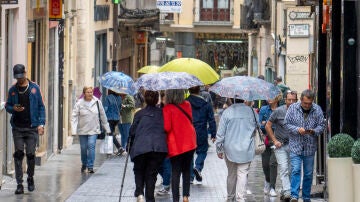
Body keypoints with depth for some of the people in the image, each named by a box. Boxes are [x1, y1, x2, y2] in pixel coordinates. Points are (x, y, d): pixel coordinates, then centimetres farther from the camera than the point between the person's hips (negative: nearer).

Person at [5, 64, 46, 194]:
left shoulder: (34, 88, 3)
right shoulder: (13, 90, 8)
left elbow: (41, 106, 4)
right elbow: (7, 106, 14)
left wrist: (41, 123, -5)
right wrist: (13, 109, -10)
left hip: (31, 127, -1)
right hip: (17, 127, 1)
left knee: (30, 154, -2)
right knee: (18, 154, -3)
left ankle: (30, 179, 19)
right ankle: (19, 184, -1)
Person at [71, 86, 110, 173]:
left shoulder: (97, 102, -1)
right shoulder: (79, 103, -7)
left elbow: (103, 115, 8)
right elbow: (74, 116, -9)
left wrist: (107, 128, 11)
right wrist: (74, 130, -20)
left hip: (93, 130, 0)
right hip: (82, 130, 0)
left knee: (91, 146, -14)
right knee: (83, 148, 9)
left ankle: (90, 166, -10)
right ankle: (84, 164, 32)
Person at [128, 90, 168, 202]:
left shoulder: (139, 113, 10)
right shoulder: (163, 113, 14)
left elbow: (132, 131, 10)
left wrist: (130, 147, 21)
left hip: (140, 147, -1)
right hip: (159, 148, 1)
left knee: (139, 171, 18)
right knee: (151, 173, 10)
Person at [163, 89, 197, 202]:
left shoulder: (167, 109, -14)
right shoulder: (187, 105, 1)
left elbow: (167, 128, -17)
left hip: (175, 145, -4)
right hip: (189, 142, 4)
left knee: (175, 172, 1)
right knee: (186, 170, 17)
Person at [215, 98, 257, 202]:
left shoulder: (227, 112, -7)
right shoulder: (251, 111, -3)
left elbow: (220, 133, -5)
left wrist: (219, 149, 5)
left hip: (230, 149, 0)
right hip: (246, 150, 0)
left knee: (231, 174, 13)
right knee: (242, 174, -1)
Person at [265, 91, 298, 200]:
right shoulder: (278, 111, -6)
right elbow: (268, 126, 3)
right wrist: (275, 141, -3)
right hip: (280, 145, -3)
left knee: (291, 170, 6)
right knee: (284, 169, -13)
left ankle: (284, 192, 19)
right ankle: (287, 192, -21)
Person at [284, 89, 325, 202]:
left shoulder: (317, 110, 1)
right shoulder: (293, 108, -2)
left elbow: (322, 125, 3)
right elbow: (287, 124, 0)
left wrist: (314, 131, -18)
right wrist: (297, 129, -17)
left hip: (310, 147, 2)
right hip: (295, 145, -2)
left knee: (308, 173, 8)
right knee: (295, 170, -13)